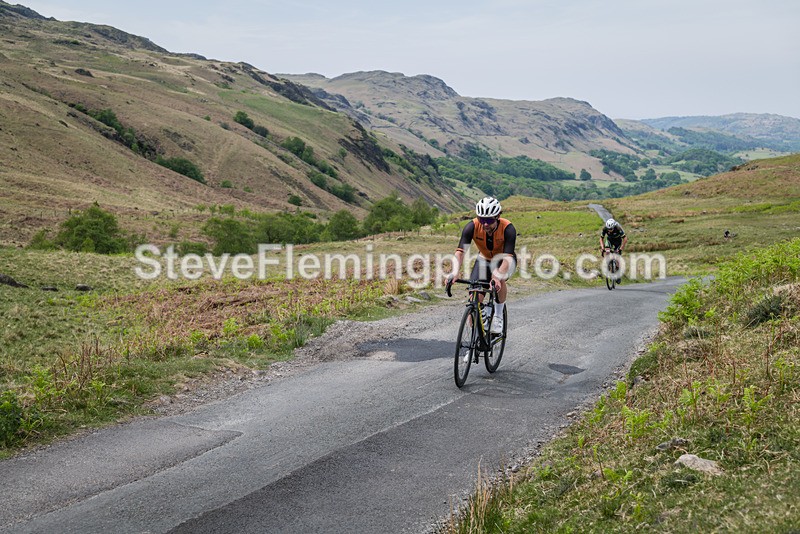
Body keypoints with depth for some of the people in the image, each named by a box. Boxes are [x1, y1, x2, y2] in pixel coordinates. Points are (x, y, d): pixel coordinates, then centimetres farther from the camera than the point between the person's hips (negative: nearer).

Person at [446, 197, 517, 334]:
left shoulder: (508, 229, -33)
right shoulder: (472, 227, -28)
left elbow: (507, 257, -41)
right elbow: (460, 251, -36)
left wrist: (497, 276, -59)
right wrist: (455, 272, -54)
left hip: (504, 260, -2)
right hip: (484, 260, 2)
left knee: (499, 279, -35)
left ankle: (498, 317, -13)